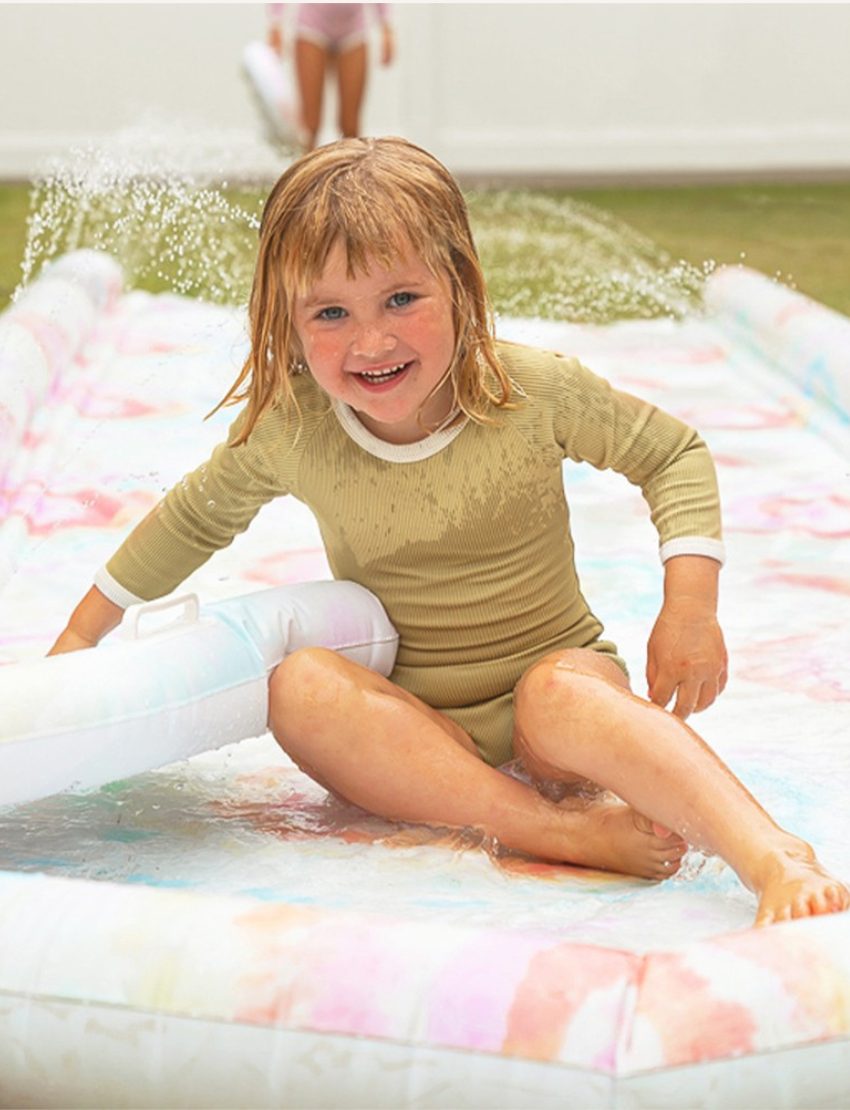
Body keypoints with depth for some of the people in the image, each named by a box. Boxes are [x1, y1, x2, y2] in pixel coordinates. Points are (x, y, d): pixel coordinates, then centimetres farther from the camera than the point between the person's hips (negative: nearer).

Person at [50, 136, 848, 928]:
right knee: (298, 688, -31)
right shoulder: (287, 428, -9)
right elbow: (195, 519, 12)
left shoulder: (534, 389, -13)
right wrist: (83, 631, 14)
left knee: (560, 695, -38)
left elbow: (674, 455, 2)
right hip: (407, 722, 2)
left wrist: (691, 607, -10)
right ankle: (557, 830, -41)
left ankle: (773, 858, -51)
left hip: (555, 674, -2)